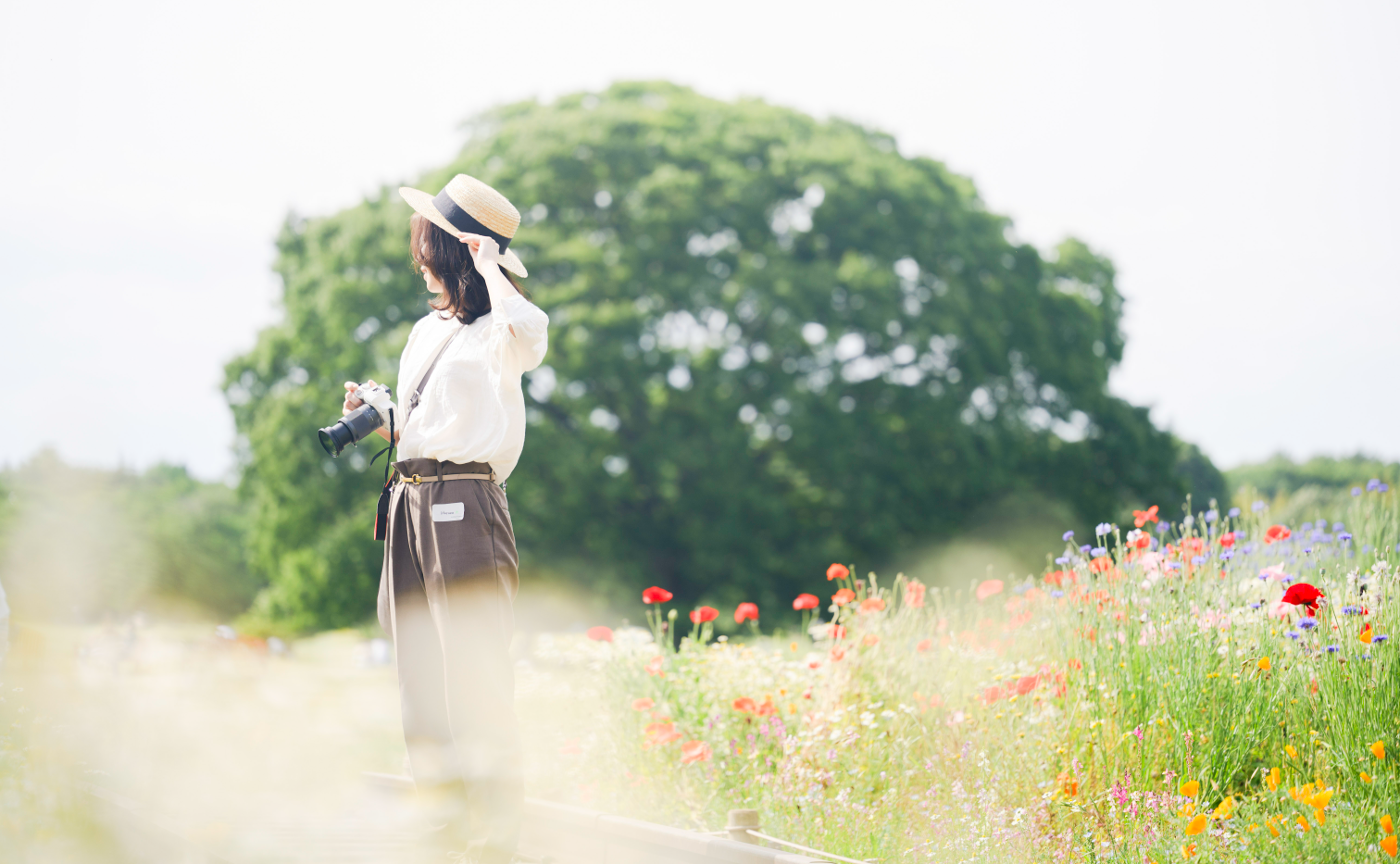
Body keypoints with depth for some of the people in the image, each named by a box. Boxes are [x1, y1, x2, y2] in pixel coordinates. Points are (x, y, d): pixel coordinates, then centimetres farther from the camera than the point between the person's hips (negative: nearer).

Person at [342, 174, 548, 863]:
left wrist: (488, 266, -20)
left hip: (463, 507, -8)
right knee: (420, 681, 10)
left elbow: (527, 334, -34)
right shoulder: (427, 331, 18)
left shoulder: (494, 333, -7)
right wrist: (373, 413, 8)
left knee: (474, 682, -8)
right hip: (410, 503, 8)